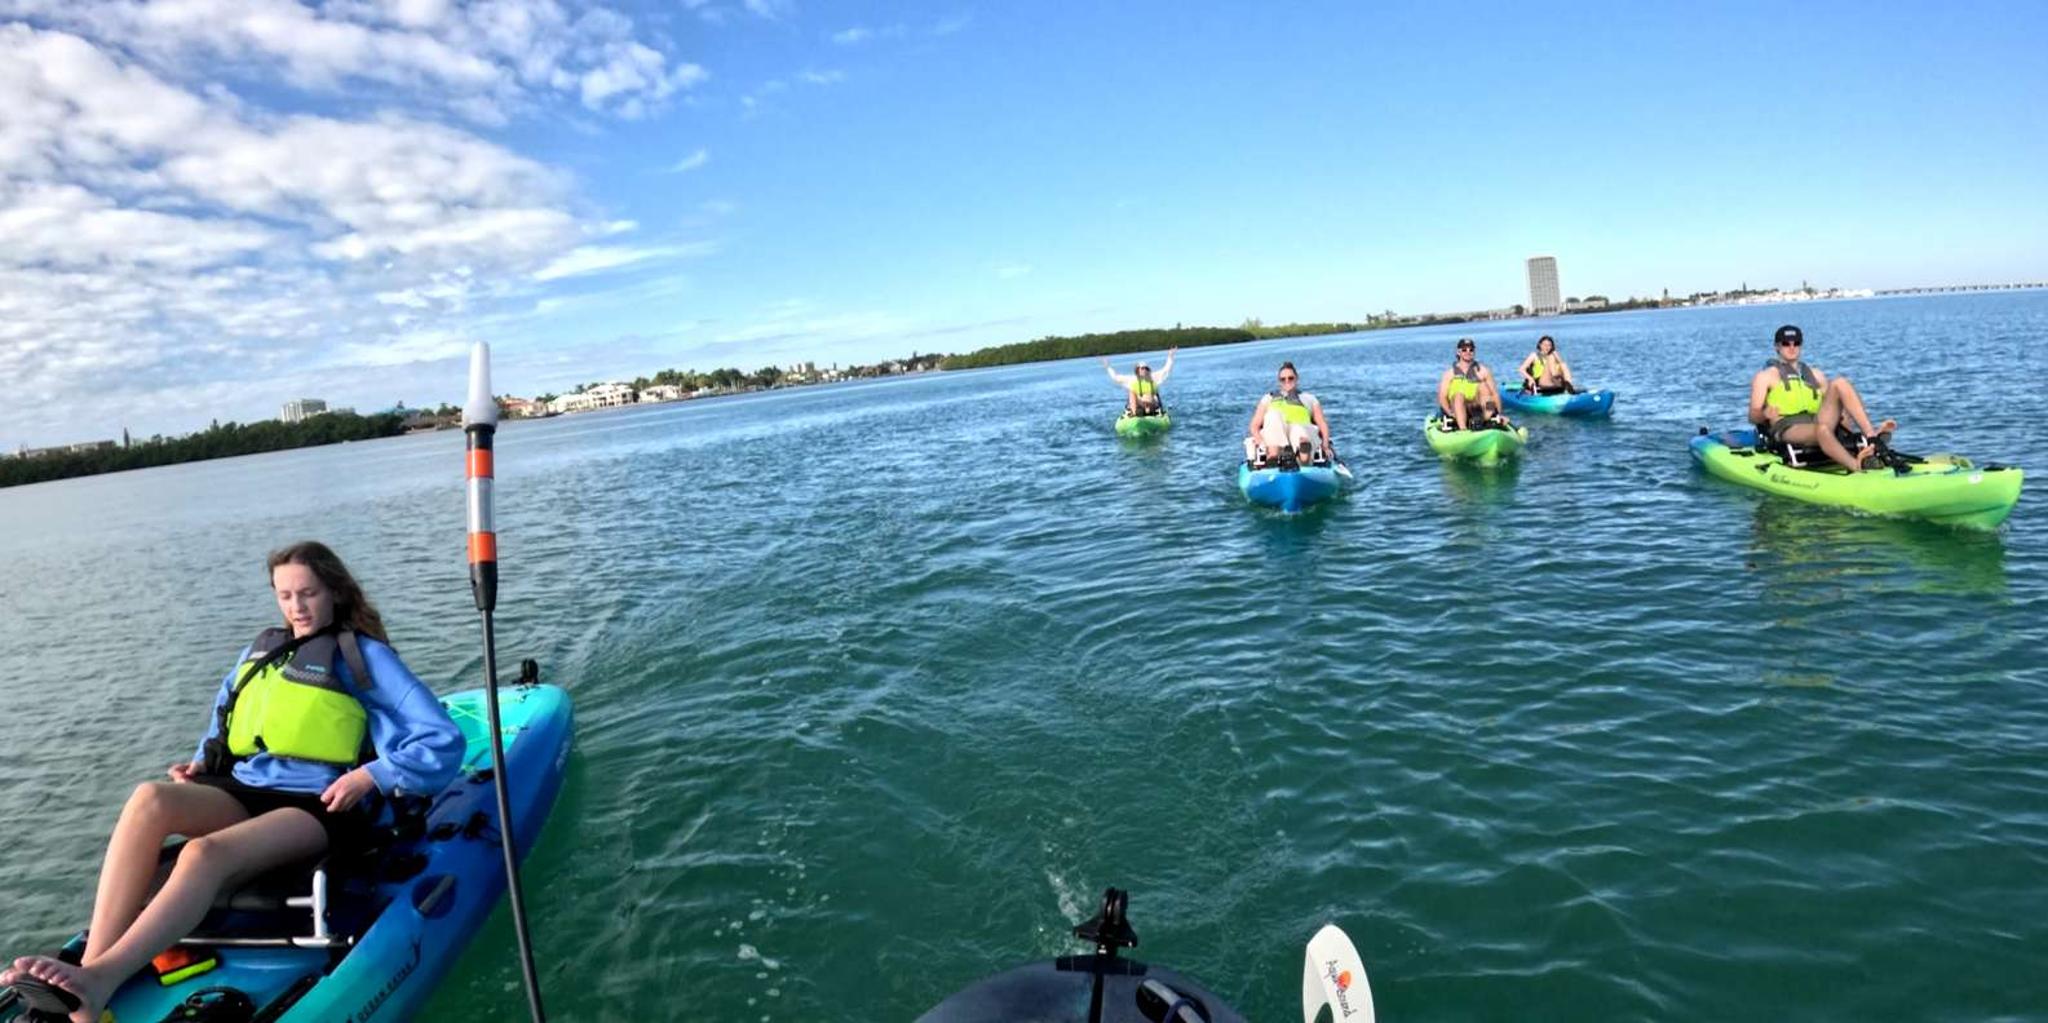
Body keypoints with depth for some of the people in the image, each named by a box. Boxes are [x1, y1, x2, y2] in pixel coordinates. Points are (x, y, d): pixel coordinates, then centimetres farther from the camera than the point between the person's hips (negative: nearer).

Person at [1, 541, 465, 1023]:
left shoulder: (364, 655, 1)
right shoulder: (262, 648, 20)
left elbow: (443, 739, -8)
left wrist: (368, 776, -16)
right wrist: (202, 762, 17)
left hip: (316, 805, -5)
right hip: (244, 791, 5)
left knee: (205, 854, -32)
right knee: (150, 798, -26)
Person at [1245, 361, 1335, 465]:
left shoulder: (1309, 399, 28)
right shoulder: (1269, 399, 28)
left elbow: (1322, 425, 16)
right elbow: (1254, 426, 17)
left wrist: (1325, 445, -3)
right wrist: (1261, 443, -5)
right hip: (1275, 440, 1)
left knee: (1298, 430, -36)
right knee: (1273, 415, -29)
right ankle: (1273, 454, -50)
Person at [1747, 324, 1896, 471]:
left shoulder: (1816, 375, 28)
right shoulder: (1766, 376, 12)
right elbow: (1753, 416, 0)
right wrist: (1765, 414, -23)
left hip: (1815, 422, 5)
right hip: (1787, 428, -5)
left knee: (1839, 382, -13)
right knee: (1821, 428, -38)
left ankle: (1872, 435, -24)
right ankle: (1857, 466, -57)